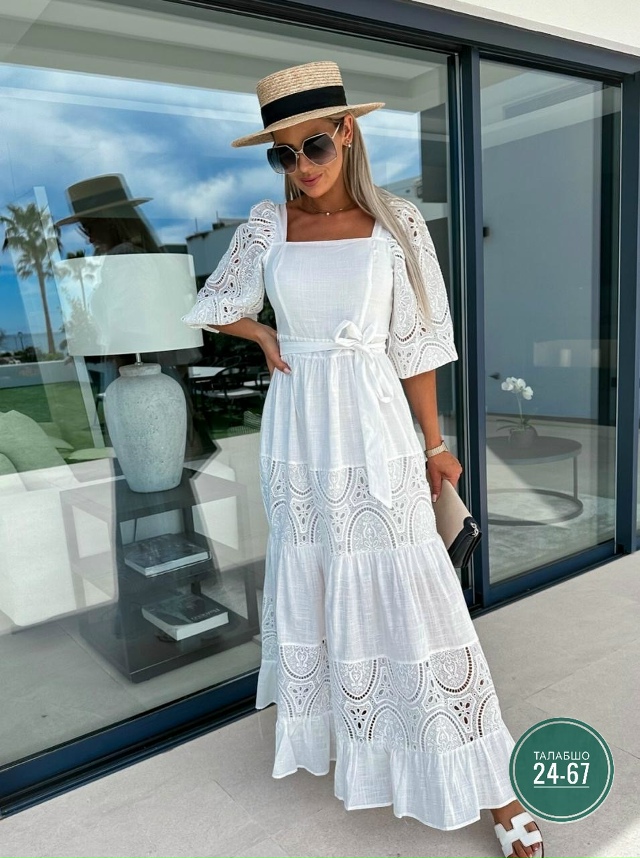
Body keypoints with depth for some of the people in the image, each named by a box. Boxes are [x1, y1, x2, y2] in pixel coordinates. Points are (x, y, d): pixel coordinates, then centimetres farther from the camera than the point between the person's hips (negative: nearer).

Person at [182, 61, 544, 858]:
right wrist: (264, 334, -1)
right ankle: (321, 728, 39)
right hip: (296, 428, 3)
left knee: (409, 595, -3)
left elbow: (415, 345, 0)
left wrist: (436, 445, 2)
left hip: (372, 429, -3)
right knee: (308, 584, 14)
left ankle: (495, 790, 11)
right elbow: (215, 307, 17)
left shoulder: (396, 224, -2)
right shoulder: (266, 225, 4)